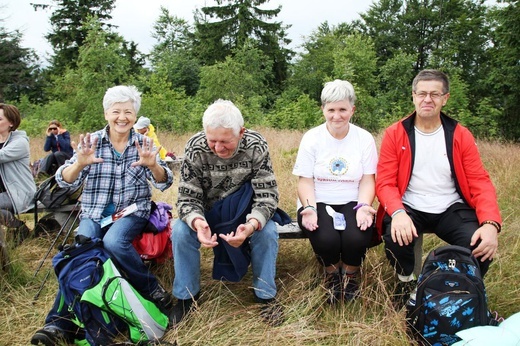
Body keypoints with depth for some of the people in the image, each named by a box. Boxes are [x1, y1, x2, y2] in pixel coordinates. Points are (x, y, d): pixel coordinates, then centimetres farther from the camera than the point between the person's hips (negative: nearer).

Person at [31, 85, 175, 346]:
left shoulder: (143, 143, 1)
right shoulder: (92, 141, 2)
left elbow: (164, 183, -7)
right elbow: (65, 182, -5)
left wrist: (153, 164, -29)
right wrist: (79, 163, -28)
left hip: (132, 212, -1)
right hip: (94, 213, 1)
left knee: (113, 242, -32)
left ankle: (152, 289, -13)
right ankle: (59, 324, -17)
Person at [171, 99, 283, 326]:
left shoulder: (256, 147, -23)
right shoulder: (195, 148, -22)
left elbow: (267, 195, -22)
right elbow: (187, 198, -18)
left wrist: (251, 225, -42)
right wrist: (198, 222, -42)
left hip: (246, 213, 0)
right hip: (206, 212, 1)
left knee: (268, 231, -28)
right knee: (180, 231, -26)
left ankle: (265, 294, -3)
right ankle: (186, 295, -1)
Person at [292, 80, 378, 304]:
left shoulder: (364, 138, 5)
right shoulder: (311, 138, 1)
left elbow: (368, 180, 1)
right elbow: (305, 181, -2)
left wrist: (363, 207, -17)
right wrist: (309, 208, -19)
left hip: (352, 203, 1)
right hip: (318, 203, -1)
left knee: (357, 239, -28)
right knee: (326, 240, -29)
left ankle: (350, 276, 9)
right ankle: (332, 275, 9)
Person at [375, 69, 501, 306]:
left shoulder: (461, 136, 3)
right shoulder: (395, 134, 0)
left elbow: (480, 183, -1)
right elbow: (385, 182, -6)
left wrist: (491, 223, -19)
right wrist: (398, 213, -27)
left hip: (451, 209, 2)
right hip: (411, 209, -1)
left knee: (482, 246, -25)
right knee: (396, 238, -32)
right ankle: (407, 281, 4)